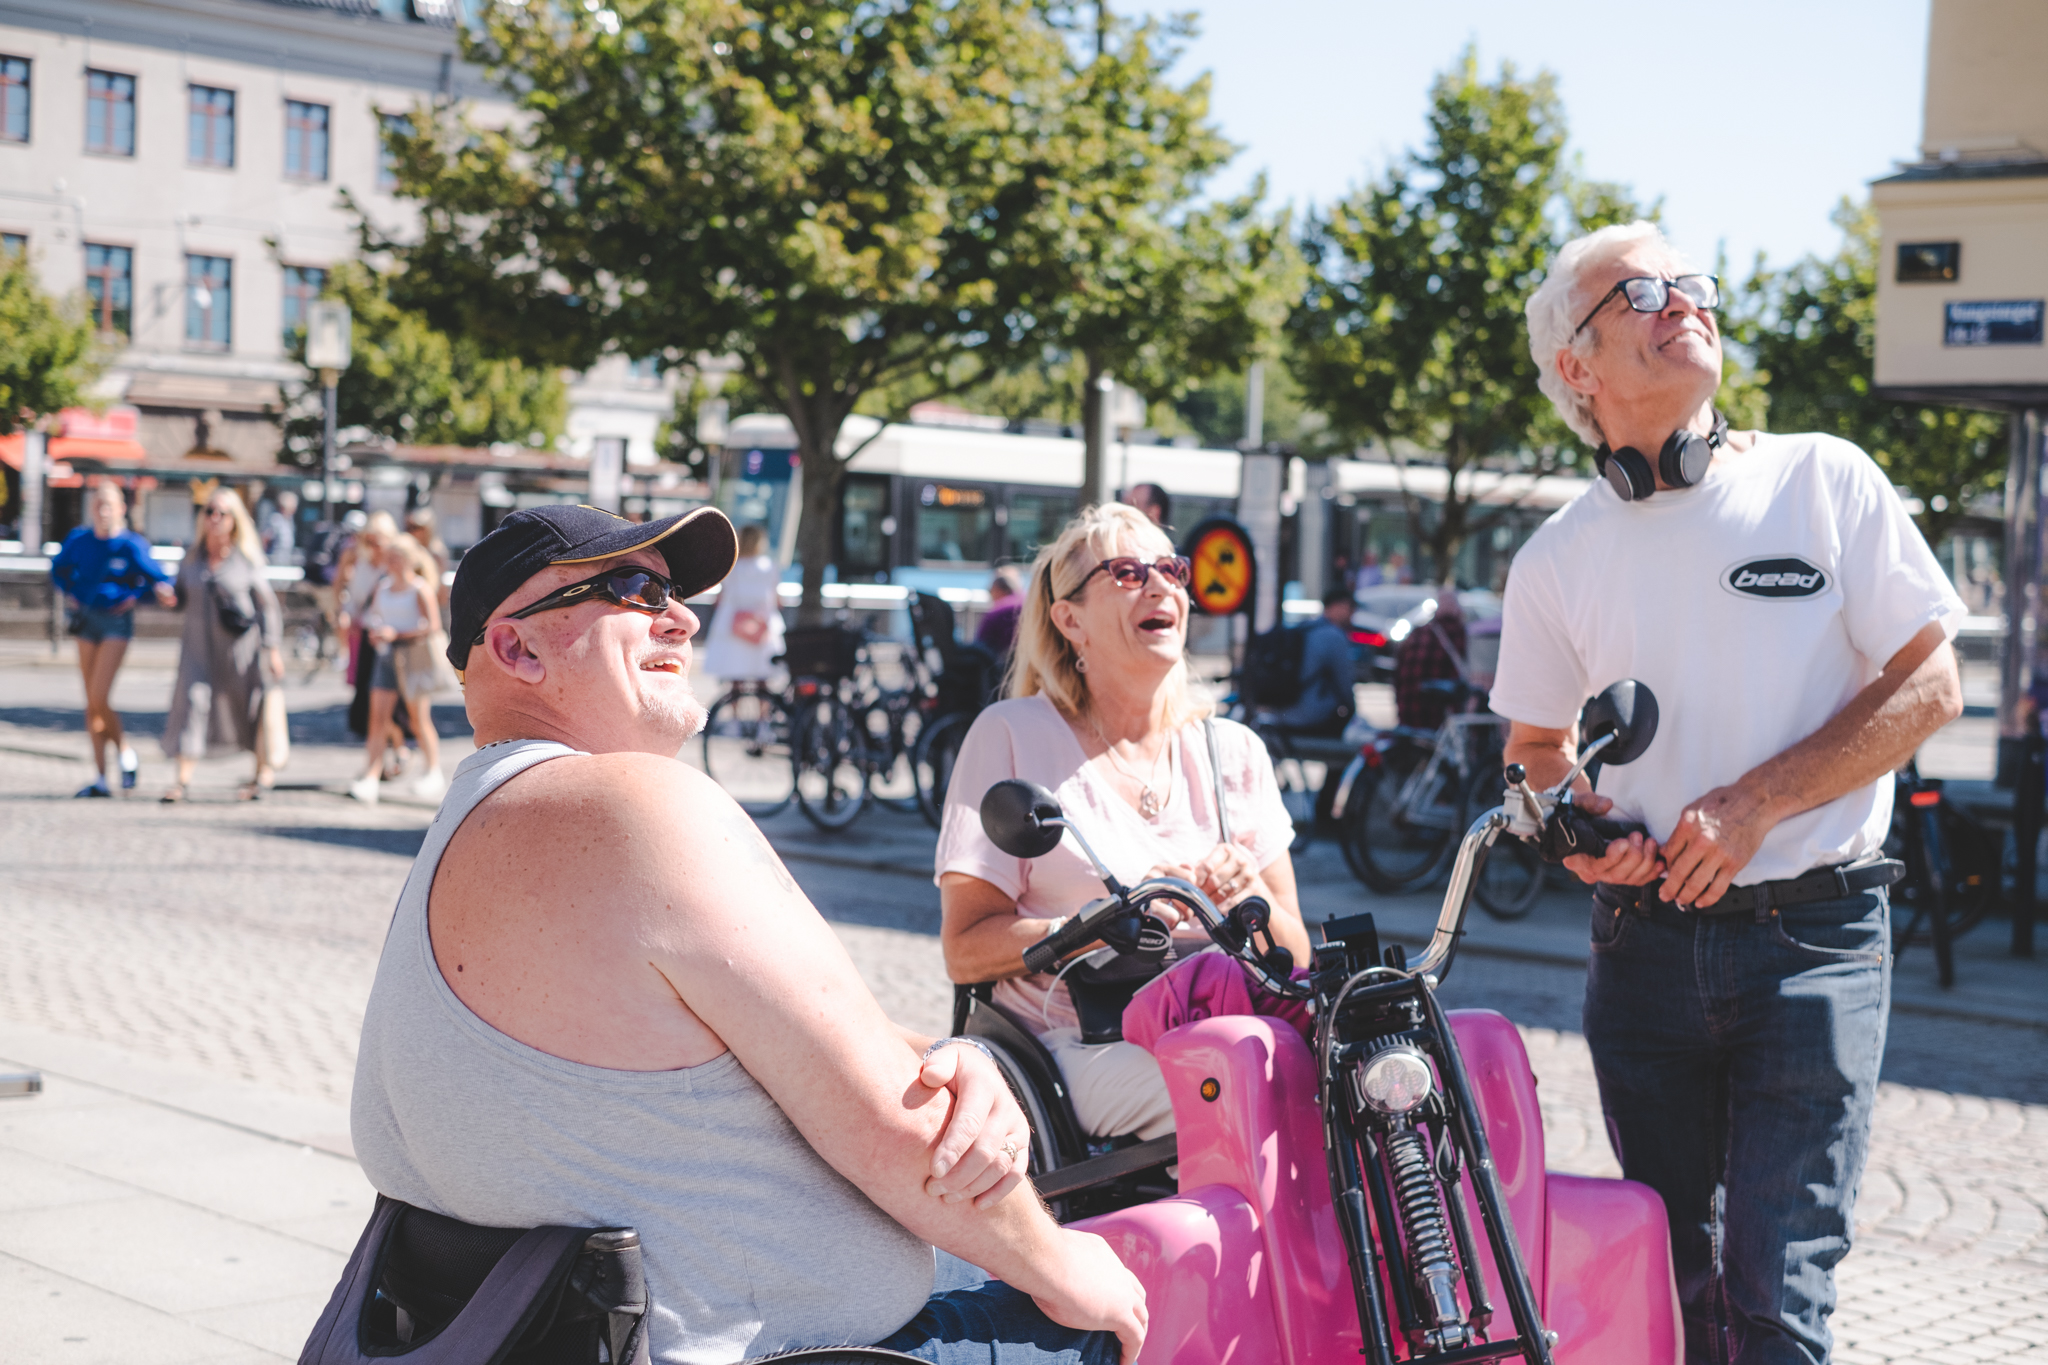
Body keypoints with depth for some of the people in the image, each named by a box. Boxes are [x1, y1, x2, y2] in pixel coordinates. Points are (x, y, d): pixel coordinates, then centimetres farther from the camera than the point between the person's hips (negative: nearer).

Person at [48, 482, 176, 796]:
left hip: (116, 621, -5)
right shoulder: (78, 541, 3)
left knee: (99, 697, -16)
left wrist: (134, 596, -18)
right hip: (87, 618, 5)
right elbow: (59, 569, 21)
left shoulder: (132, 545, -10)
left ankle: (124, 752, 11)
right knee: (91, 702, 4)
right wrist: (69, 593, 6)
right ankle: (101, 777, 9)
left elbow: (158, 577, -3)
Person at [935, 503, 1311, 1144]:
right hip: (1080, 1048, -4)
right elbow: (965, 950, -2)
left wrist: (1252, 901, -8)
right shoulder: (1013, 736, 5)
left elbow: (1295, 955, 15)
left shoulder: (1233, 750, 16)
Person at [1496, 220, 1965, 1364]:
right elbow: (1535, 745, 17)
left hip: (1813, 935, -3)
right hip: (1647, 936, 3)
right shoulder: (1557, 560, 6)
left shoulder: (1824, 479, -2)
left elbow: (1930, 687, -3)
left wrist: (1757, 803, -13)